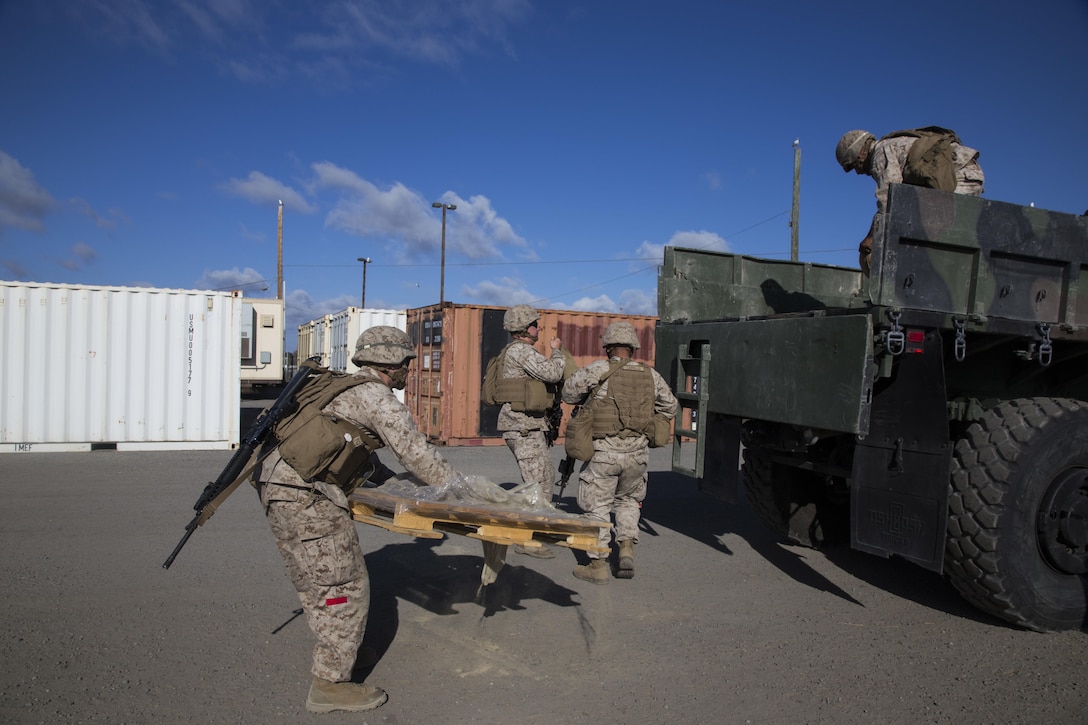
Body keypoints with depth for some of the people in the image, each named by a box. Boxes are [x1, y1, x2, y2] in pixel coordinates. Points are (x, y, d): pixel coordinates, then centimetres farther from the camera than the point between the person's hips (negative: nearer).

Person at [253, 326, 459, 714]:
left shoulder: (345, 388, 20)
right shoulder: (376, 396, -9)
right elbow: (417, 453, -10)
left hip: (277, 485, 10)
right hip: (309, 497, -10)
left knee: (314, 581, 22)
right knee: (345, 587, -1)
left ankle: (338, 648, 39)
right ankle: (330, 684, 8)